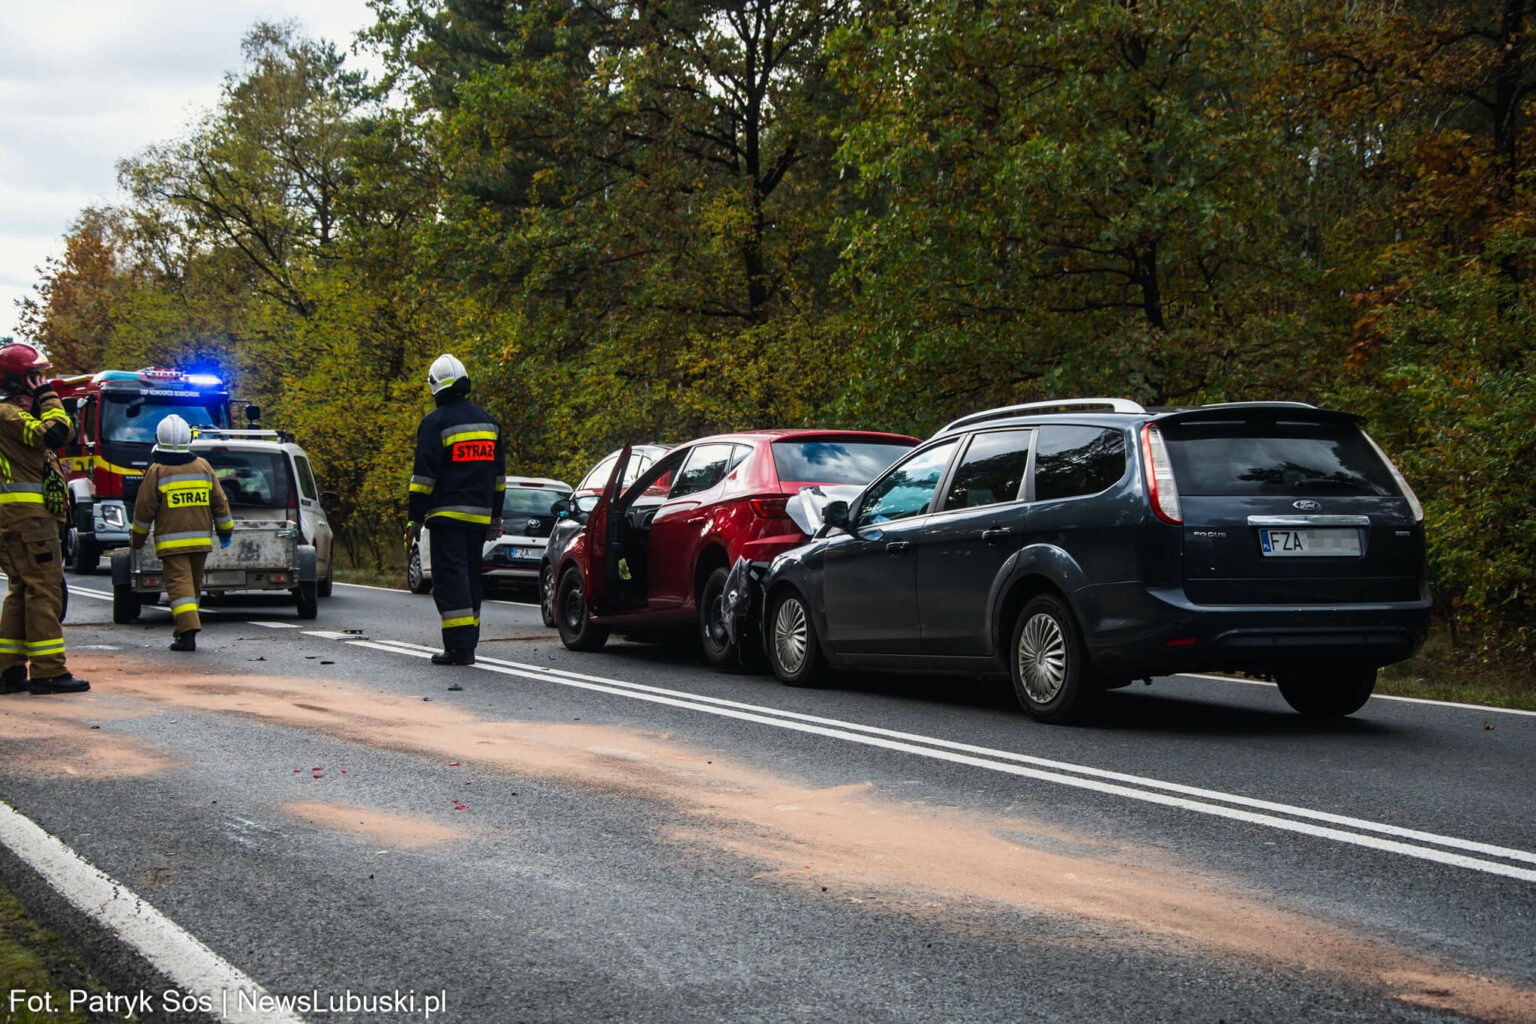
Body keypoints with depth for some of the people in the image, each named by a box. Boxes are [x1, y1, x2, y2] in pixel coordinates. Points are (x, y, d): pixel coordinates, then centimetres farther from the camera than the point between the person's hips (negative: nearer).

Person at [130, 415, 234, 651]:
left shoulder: (156, 472, -6)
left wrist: (137, 538, 10)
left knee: (178, 583, -8)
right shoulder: (203, 467, 5)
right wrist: (226, 531, 21)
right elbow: (219, 503, 10)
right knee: (194, 583, 17)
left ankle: (188, 632, -21)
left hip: (171, 541, -4)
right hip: (200, 539, 4)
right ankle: (187, 626, 28)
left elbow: (144, 509, -2)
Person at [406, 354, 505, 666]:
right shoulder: (487, 420, 14)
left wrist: (414, 520, -7)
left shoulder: (435, 423, -8)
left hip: (447, 513, -6)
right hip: (479, 516, 6)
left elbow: (424, 475, -11)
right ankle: (469, 640, 16)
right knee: (470, 575, 14)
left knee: (449, 577, -7)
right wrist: (495, 516, 24)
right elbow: (498, 473, 19)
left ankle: (459, 646, -13)